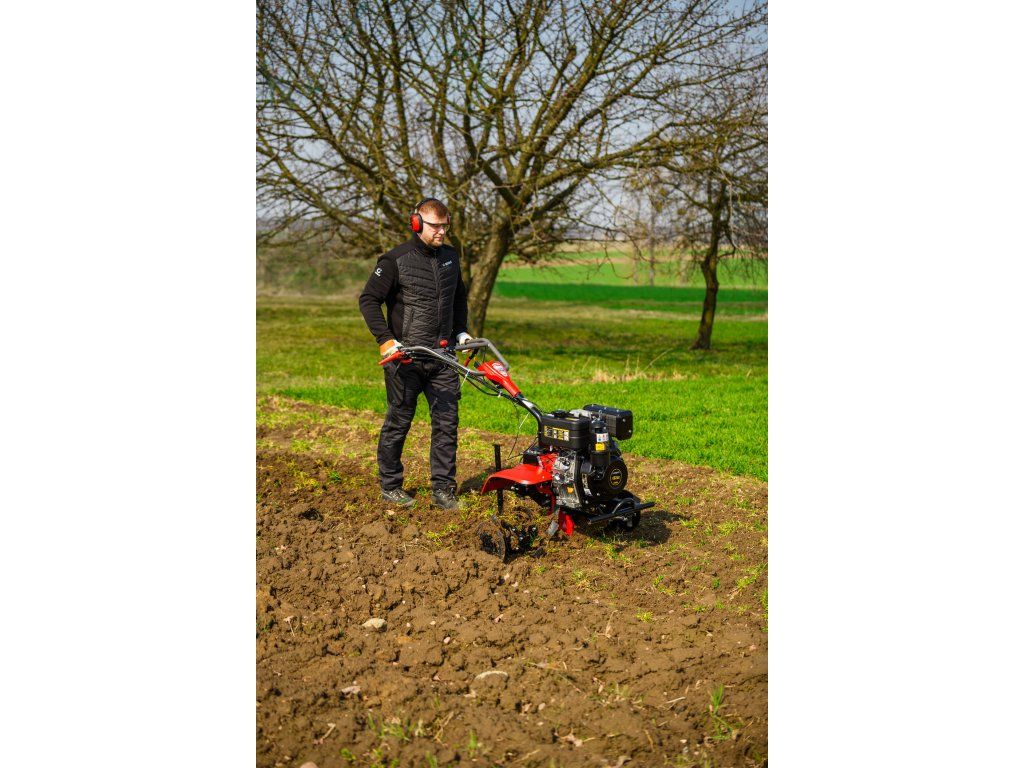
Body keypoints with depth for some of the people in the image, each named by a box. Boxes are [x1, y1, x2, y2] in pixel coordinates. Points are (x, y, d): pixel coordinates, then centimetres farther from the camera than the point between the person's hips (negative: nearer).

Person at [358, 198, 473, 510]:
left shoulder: (450, 257, 11)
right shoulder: (396, 260, -8)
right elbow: (368, 300, -8)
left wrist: (460, 331, 16)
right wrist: (385, 339, -16)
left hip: (442, 357, 5)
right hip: (406, 358, -5)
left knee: (447, 423, 3)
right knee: (398, 423, 6)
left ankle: (443, 489, 11)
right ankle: (390, 486, 20)